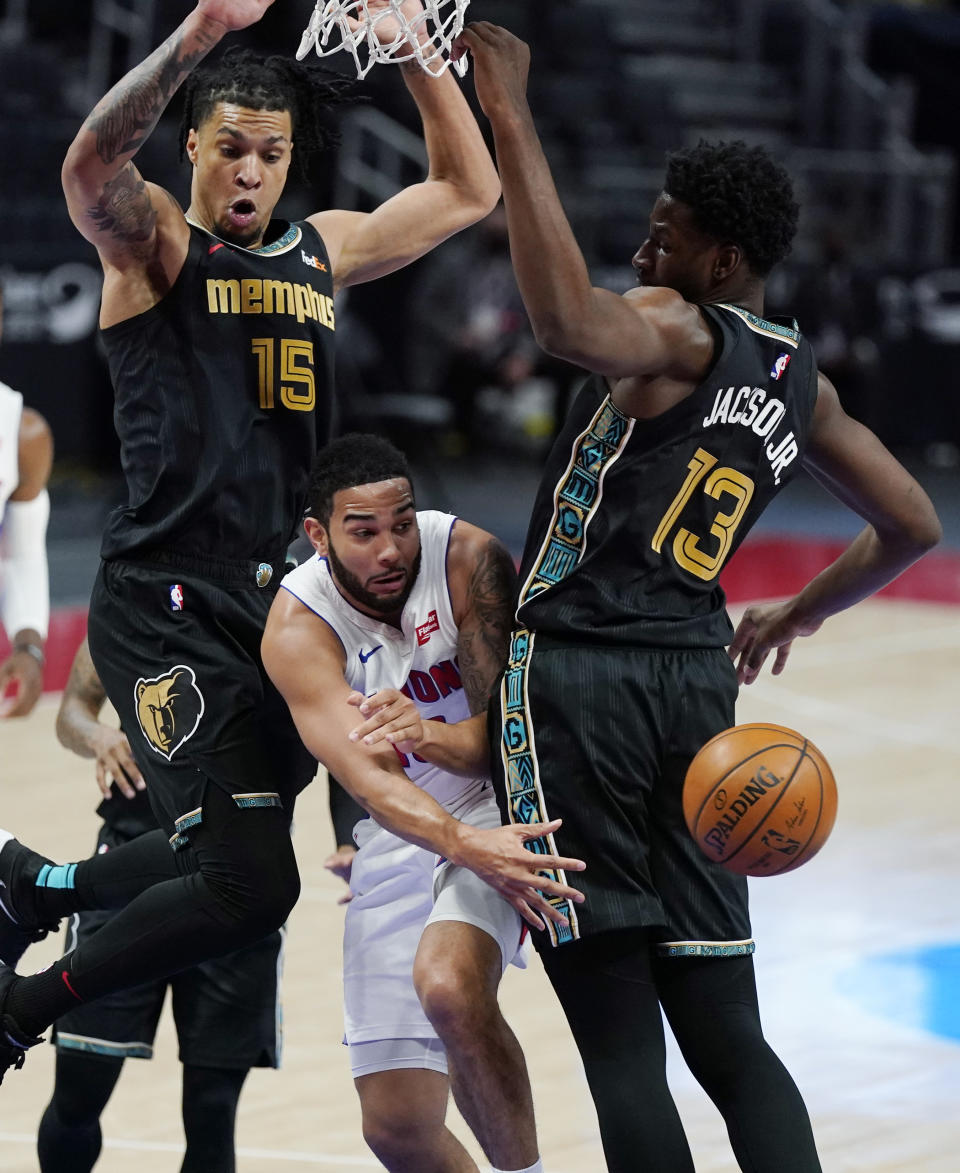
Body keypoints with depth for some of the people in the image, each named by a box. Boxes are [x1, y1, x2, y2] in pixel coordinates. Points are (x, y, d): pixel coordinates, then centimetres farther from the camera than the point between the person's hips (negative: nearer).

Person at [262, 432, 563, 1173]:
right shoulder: (299, 628, -19)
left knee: (447, 983, -34)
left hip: (499, 803, -3)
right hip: (398, 838, 3)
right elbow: (368, 779, -32)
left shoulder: (467, 559, -20)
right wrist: (465, 845, -52)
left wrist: (429, 733, -42)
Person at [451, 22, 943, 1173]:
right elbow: (911, 525, 22)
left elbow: (568, 321, -34)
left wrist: (512, 119, -29)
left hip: (578, 674, -7)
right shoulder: (798, 377, 13)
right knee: (726, 1033, 7)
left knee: (619, 1040, -6)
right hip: (695, 676, 7)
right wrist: (799, 614, 35)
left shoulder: (676, 330, -10)